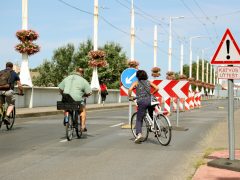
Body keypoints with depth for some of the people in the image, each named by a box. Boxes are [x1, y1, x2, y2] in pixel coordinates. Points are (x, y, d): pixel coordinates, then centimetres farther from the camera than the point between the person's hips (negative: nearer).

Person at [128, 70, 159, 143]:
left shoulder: (136, 83, 9)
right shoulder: (149, 82, 18)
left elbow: (130, 89, -7)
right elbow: (157, 88, 12)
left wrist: (130, 97, 7)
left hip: (141, 101, -3)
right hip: (149, 100, 3)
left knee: (139, 120, 3)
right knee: (151, 115, 31)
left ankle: (139, 134, -13)